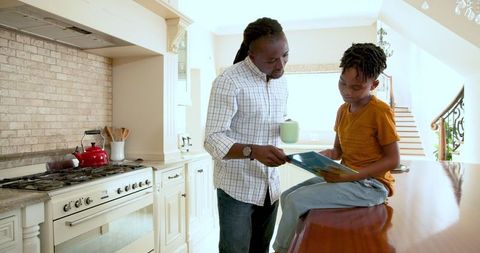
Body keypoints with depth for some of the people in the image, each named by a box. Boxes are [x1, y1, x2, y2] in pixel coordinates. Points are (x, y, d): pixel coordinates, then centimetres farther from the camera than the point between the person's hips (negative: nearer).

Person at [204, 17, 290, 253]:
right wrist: (253, 151, -38)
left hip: (270, 186, 6)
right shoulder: (228, 82, -17)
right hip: (237, 187, -6)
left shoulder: (281, 82, 7)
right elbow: (213, 139, -21)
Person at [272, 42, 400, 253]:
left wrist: (349, 176, -23)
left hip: (371, 185, -8)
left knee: (296, 201, -18)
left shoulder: (380, 111, -15)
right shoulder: (342, 110, 8)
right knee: (287, 196, 1)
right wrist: (325, 156, -10)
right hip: (346, 178, 8)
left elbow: (393, 159, -15)